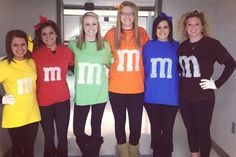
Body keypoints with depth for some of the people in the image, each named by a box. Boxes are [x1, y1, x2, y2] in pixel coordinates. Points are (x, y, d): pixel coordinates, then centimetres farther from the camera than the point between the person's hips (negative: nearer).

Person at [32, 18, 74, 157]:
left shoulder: (66, 51, -3)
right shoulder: (35, 53, -6)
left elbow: (74, 67, 13)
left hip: (62, 100, 1)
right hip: (43, 101, 0)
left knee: (63, 135, 10)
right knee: (48, 137, 13)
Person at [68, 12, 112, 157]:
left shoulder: (105, 45, -1)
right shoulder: (74, 44, -2)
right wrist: (81, 72, 4)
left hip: (100, 94, 0)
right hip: (81, 95, 0)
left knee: (96, 128, 11)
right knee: (78, 130, 4)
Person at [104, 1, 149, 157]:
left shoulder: (142, 33, 0)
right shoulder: (111, 33, -3)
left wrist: (144, 77, 9)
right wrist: (115, 68, 2)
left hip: (137, 88, 0)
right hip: (116, 88, 0)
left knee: (136, 124, 6)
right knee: (120, 122, 13)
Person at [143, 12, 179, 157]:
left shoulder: (176, 46, 1)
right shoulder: (148, 46, 2)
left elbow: (180, 70, 8)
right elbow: (143, 70, 8)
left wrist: (178, 90, 3)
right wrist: (145, 87, 4)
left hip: (170, 96, -1)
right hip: (152, 96, 1)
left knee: (167, 130, 4)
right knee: (155, 128, 15)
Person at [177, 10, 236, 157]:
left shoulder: (211, 43, -8)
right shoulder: (182, 46, 7)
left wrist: (217, 84, -13)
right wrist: (182, 81, 9)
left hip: (203, 97, -5)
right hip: (184, 97, 5)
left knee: (203, 130, 4)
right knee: (190, 129, 15)